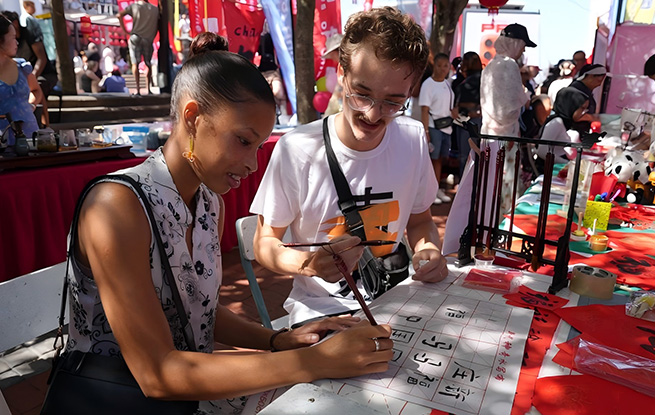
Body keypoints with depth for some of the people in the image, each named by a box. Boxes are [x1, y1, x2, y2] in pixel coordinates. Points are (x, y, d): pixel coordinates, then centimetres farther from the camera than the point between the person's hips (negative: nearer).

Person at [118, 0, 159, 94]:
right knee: (148, 64, 16)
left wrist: (125, 31, 4)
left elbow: (119, 15, -1)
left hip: (135, 38, -2)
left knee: (135, 63, -2)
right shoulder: (155, 9, 11)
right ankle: (148, 89, 12)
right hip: (148, 40, 2)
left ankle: (138, 89, -14)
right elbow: (157, 26, 11)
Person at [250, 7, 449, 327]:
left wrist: (428, 249, -11)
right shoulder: (296, 150, -16)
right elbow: (264, 243, -7)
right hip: (321, 307, -4)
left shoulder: (413, 139, -3)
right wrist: (305, 263, -28)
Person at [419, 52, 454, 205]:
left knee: (440, 158, 11)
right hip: (433, 127, -6)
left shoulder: (447, 84, 12)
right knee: (433, 158, -2)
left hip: (446, 127, 6)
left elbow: (451, 106, 17)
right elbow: (425, 110, -13)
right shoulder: (428, 84, -8)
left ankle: (437, 189, 22)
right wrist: (425, 131, -18)